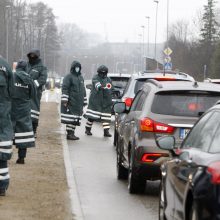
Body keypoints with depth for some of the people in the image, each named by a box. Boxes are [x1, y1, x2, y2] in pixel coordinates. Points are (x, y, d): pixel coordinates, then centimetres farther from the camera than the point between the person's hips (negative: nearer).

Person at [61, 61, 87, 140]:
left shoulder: (81, 77, 21)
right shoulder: (68, 77, -3)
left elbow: (83, 90, 26)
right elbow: (64, 88, -10)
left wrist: (84, 101, 23)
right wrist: (64, 100, -18)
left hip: (78, 103, 7)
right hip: (71, 102, -7)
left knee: (75, 120, 5)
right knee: (70, 118, -12)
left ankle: (72, 133, 9)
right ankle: (69, 133, -11)